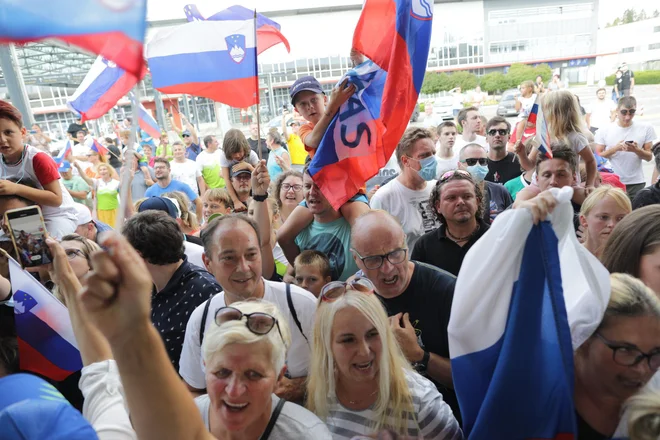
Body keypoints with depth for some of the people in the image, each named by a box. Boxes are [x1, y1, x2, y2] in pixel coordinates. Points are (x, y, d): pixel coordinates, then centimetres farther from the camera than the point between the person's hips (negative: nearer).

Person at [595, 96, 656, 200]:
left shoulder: (646, 129, 1)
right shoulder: (604, 130, -3)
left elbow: (649, 157, 4)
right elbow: (598, 156, -3)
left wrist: (637, 150, -16)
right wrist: (615, 148, -18)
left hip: (637, 183, 1)